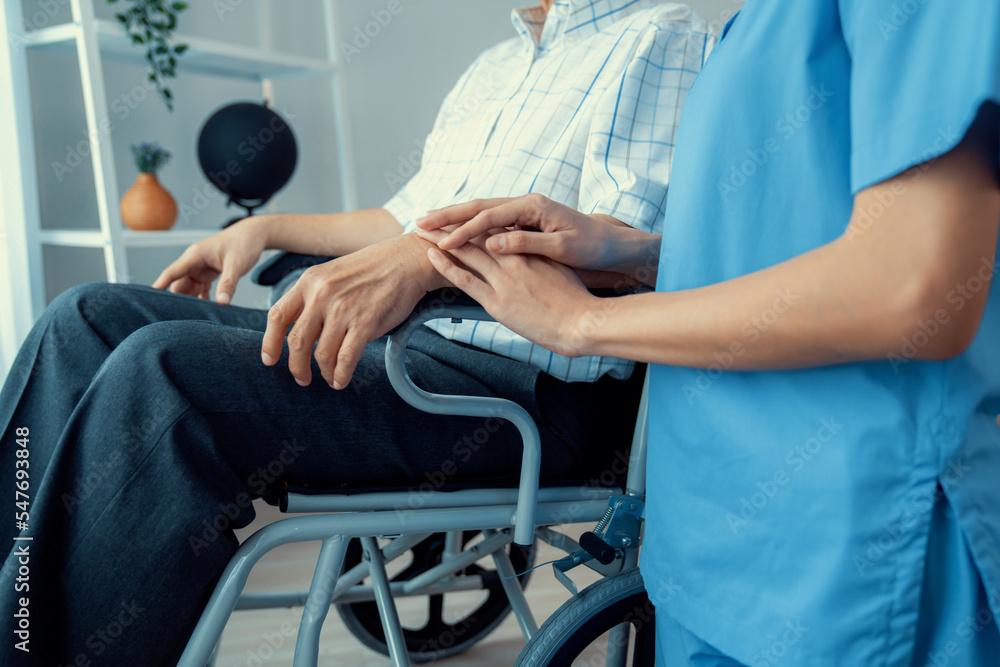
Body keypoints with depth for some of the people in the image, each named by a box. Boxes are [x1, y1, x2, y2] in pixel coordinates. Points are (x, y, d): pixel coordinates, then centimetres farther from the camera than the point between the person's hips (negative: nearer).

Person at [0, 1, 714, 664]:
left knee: (164, 369, -27)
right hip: (400, 341, 9)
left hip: (528, 386, -9)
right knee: (91, 317, -1)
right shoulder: (493, 67, 26)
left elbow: (627, 248, -19)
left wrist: (421, 259, -31)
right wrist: (265, 228, 26)